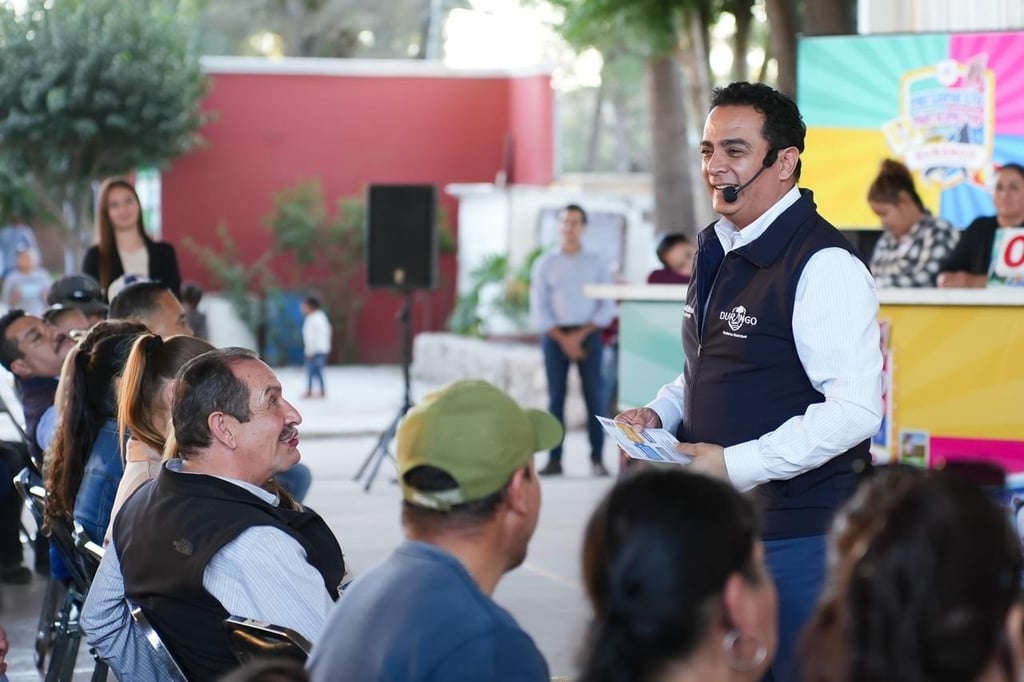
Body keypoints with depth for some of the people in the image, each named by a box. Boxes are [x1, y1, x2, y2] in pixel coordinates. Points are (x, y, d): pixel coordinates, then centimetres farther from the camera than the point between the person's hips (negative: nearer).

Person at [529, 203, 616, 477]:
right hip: (555, 335, 0)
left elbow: (607, 307, 2)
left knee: (595, 395, -6)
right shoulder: (545, 264, 6)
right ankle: (555, 460, -1)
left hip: (588, 334, 0)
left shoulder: (597, 264, 6)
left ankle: (597, 459, -4)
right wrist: (563, 338, -9)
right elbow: (538, 309, 2)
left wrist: (581, 334, -9)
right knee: (556, 396, -1)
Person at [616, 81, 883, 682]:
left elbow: (855, 409, -24)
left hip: (798, 535, -9)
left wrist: (734, 464, -24)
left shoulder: (825, 265, -17)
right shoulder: (719, 250, 12)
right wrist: (660, 413, 5)